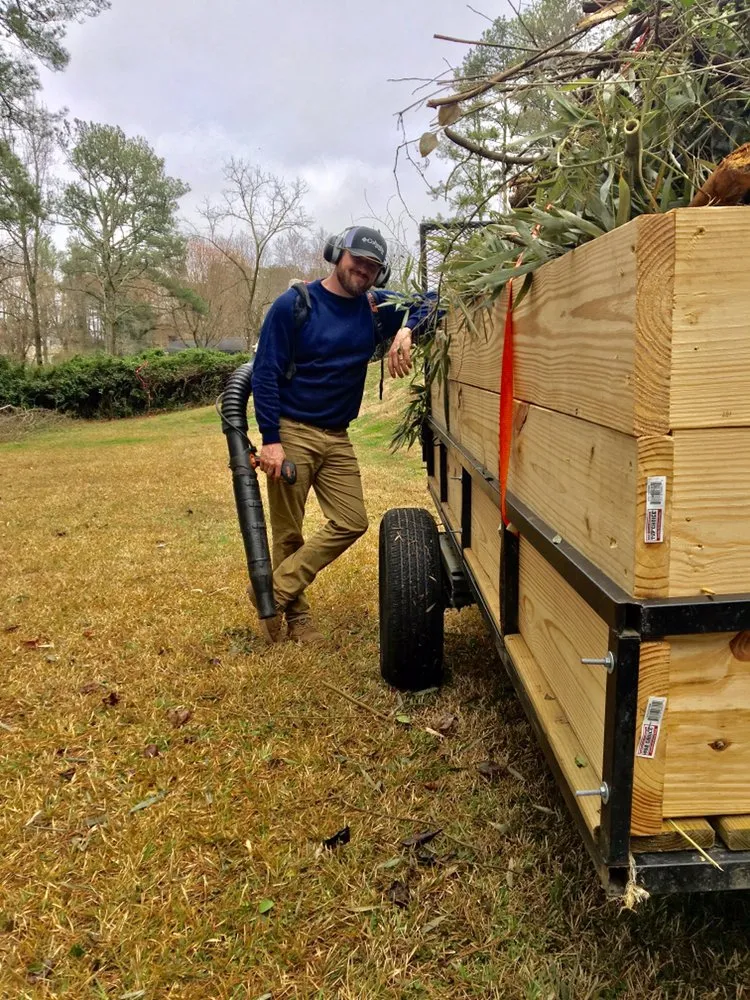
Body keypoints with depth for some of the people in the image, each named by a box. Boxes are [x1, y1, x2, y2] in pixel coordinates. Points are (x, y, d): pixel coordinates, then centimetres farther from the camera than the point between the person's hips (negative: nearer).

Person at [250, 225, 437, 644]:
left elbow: (429, 302, 9)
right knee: (288, 533, 2)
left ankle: (275, 592, 9)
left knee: (352, 523, 0)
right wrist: (270, 439, -16)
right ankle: (296, 614, 21)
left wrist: (405, 330, -14)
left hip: (337, 437, 5)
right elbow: (266, 372, -9)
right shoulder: (294, 305, -7)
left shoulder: (376, 307, 5)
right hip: (291, 432, -5)